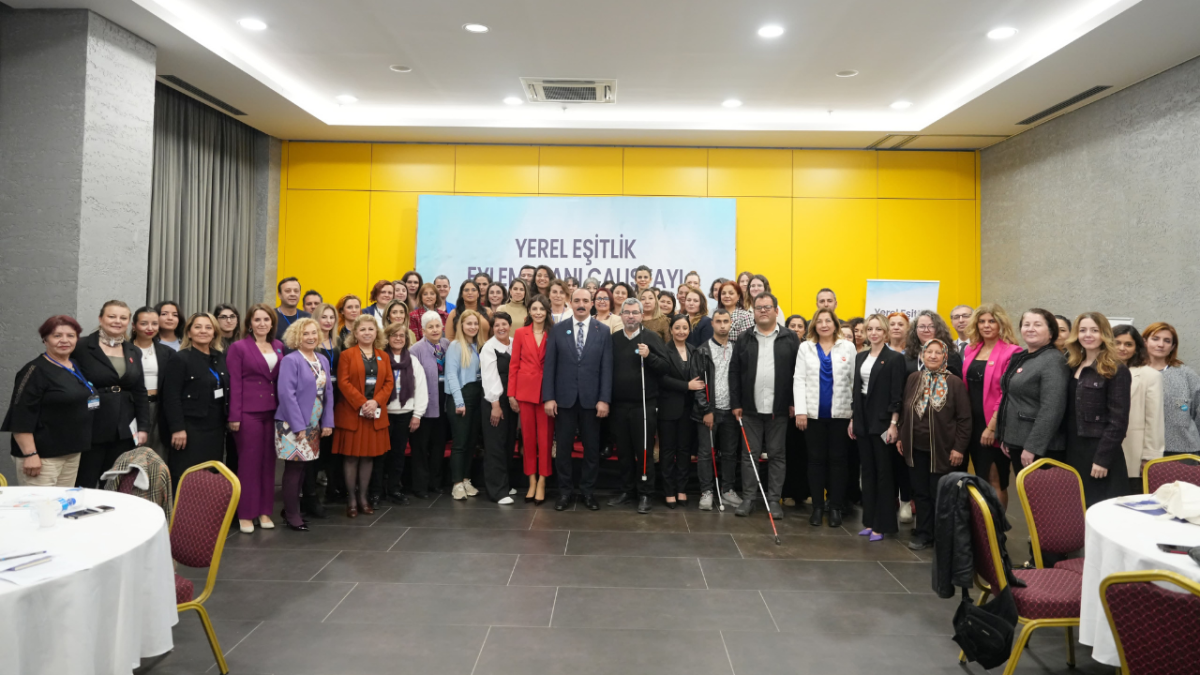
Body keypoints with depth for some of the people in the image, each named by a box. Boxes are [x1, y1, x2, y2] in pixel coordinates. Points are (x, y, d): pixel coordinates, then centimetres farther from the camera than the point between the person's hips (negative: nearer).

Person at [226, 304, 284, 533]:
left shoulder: (278, 347, 10)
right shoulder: (238, 347, -4)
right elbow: (234, 384, -7)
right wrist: (234, 416, -12)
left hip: (273, 411, 5)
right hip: (248, 412, -4)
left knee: (269, 462, 9)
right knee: (249, 462, 2)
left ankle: (264, 511, 19)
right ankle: (245, 513, 12)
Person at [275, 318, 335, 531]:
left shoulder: (322, 360, 10)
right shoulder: (290, 360, -10)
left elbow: (328, 391, 11)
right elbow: (287, 394, -15)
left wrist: (328, 422, 4)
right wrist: (298, 426, -17)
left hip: (313, 425, 6)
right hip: (292, 425, -6)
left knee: (303, 467, 10)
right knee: (294, 468, -2)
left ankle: (291, 510, 23)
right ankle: (292, 515, 9)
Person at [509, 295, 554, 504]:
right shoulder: (520, 333, 4)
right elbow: (514, 364, 4)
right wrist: (511, 393, -1)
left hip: (546, 390, -1)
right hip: (525, 389, 1)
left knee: (545, 436, 0)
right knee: (528, 435, 7)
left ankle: (542, 482, 9)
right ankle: (531, 481, 18)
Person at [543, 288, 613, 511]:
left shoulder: (603, 331, 2)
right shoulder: (557, 330, 3)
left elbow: (607, 368, -1)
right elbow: (549, 366, 1)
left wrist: (604, 399, -8)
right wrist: (548, 397, -5)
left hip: (591, 398, 0)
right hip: (564, 398, 0)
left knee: (591, 448, 7)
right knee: (563, 447, 6)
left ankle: (587, 491, 20)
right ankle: (564, 491, 18)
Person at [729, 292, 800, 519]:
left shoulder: (790, 339, 3)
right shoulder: (744, 340, 6)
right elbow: (734, 372, 4)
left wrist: (795, 402, -5)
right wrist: (735, 403, -2)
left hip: (779, 409, -1)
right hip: (750, 408, 1)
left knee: (777, 455, 6)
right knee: (749, 454, 6)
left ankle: (774, 500, 15)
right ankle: (748, 499, 14)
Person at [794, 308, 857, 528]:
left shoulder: (848, 347, 4)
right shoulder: (805, 347, 6)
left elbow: (855, 380, 2)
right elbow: (800, 380, 2)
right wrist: (800, 411, -6)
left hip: (840, 413, -1)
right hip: (813, 413, 1)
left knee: (837, 459, 5)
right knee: (816, 459, 6)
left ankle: (836, 507, 14)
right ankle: (817, 507, 15)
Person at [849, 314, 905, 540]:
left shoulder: (894, 358, -7)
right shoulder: (860, 357, 11)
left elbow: (897, 394, -10)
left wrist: (893, 423, -15)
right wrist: (852, 419, 12)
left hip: (882, 420, -6)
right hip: (863, 420, 6)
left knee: (883, 472, 1)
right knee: (867, 471, 10)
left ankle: (883, 524, 9)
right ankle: (869, 521, 18)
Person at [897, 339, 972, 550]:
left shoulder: (954, 382, -8)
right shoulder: (913, 379, 5)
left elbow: (964, 418, -8)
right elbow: (904, 411, 11)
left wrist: (959, 448, -11)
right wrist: (901, 437, 10)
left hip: (942, 450, -4)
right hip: (916, 448, 4)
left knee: (939, 495, 5)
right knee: (921, 493, 11)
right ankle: (923, 534, 22)